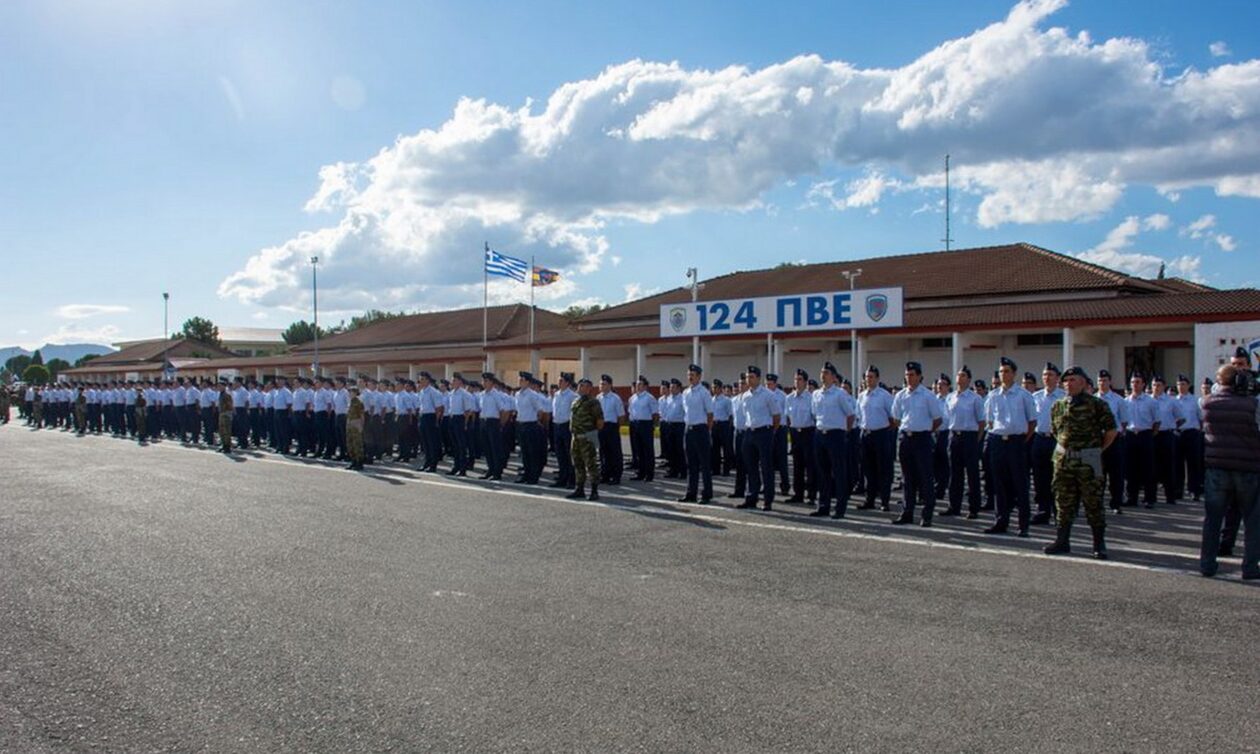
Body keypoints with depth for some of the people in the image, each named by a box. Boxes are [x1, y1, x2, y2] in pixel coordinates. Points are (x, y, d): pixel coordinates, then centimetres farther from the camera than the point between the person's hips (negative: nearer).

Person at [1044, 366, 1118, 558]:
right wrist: (1065, 447, 13)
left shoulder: (1096, 404, -5)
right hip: (1063, 459, 4)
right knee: (1063, 503, 8)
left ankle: (1099, 545, 9)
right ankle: (1062, 541, 15)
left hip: (1088, 460, -4)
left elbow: (1111, 431, -2)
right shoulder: (1058, 406, 9)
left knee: (1093, 503, 0)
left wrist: (1098, 450, 1)